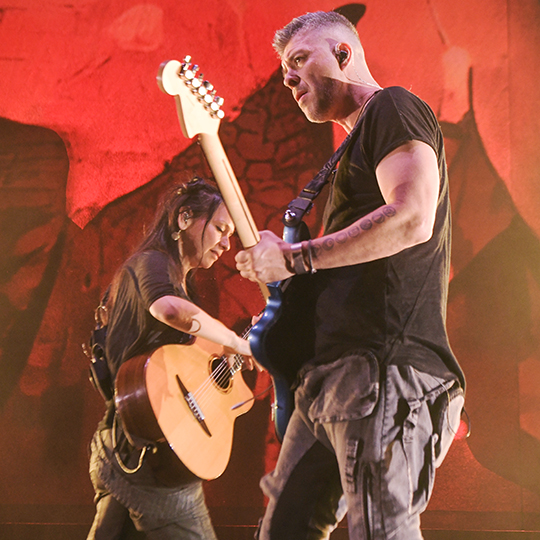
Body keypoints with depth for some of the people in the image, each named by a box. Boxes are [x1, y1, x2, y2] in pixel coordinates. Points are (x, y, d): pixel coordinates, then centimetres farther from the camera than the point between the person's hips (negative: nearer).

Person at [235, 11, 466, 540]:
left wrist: (294, 258, -12)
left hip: (383, 373, -10)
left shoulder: (392, 108, -1)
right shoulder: (356, 145, 29)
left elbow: (412, 219, -19)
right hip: (328, 375, 10)